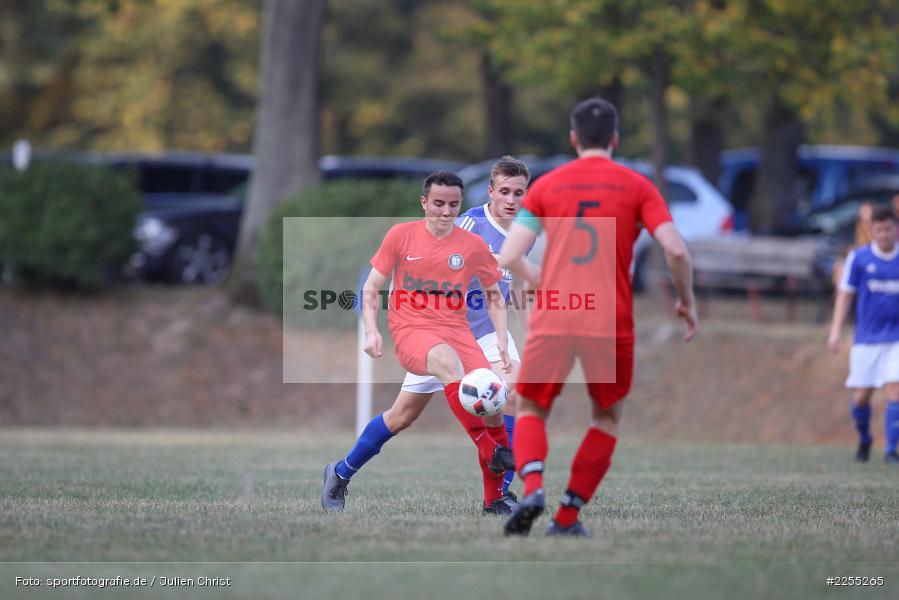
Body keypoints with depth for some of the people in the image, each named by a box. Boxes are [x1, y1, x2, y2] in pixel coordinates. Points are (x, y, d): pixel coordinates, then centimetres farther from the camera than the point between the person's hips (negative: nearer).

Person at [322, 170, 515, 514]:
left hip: (456, 331, 3)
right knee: (447, 360, -39)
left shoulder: (473, 246, 6)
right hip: (410, 330, -3)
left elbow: (494, 295, 19)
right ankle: (490, 451, -41)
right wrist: (371, 331, -7)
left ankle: (494, 500, -3)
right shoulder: (401, 235, 2)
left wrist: (502, 341, 7)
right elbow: (371, 288, 8)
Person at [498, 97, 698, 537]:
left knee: (531, 411, 16)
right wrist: (687, 302, 7)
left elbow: (508, 258, 1)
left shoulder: (546, 186, 6)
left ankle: (532, 487, -13)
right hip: (610, 324, 0)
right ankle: (568, 517, 11)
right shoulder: (637, 187, 3)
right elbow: (676, 251, -8)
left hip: (551, 320, 1)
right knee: (608, 418, 19)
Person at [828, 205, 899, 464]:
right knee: (862, 396, 1)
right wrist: (835, 331, -5)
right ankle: (864, 440, 27)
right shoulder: (858, 258, 0)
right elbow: (845, 294, 3)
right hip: (866, 339, 0)